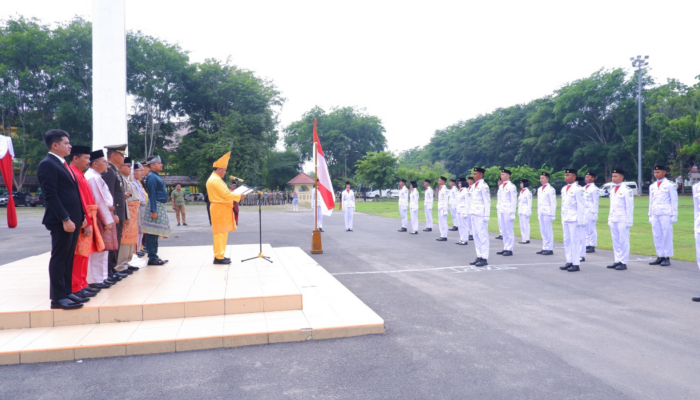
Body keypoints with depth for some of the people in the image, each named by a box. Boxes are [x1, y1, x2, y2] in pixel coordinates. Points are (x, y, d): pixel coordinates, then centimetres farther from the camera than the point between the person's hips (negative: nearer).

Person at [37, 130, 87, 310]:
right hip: (61, 221, -9)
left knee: (68, 258, 13)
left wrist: (81, 216, 16)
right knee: (59, 259, -3)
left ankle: (67, 292, 20)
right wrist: (65, 219, -22)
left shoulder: (63, 164, 19)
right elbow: (51, 195, -18)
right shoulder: (47, 164, -11)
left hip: (73, 219, 9)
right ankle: (58, 298, 3)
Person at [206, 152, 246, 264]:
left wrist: (235, 196, 12)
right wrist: (239, 196, -10)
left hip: (221, 209, 11)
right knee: (220, 233, -8)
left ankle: (219, 255, 17)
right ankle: (219, 257, -6)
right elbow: (226, 194, -20)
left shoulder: (214, 179, 17)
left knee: (221, 233, 13)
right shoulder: (215, 180, -16)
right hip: (220, 209, -11)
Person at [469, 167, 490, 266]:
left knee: (482, 236, -5)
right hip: (474, 214, 9)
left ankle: (484, 259, 0)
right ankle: (479, 257, 19)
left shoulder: (483, 186, -10)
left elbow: (487, 201, -13)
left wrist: (486, 216, -16)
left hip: (481, 214, -9)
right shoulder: (474, 186, 16)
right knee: (476, 236, 11)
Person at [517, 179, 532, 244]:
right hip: (521, 211, 9)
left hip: (525, 211, -9)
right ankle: (523, 239, 15)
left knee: (525, 224, -6)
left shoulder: (528, 192, -11)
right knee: (522, 225, 10)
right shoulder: (521, 192, 15)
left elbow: (529, 203, -13)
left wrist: (528, 212, -15)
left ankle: (527, 239, -2)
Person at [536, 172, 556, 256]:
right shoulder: (539, 189, 15)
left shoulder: (550, 189, -8)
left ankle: (550, 249, 0)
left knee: (548, 231, -4)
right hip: (541, 213, 7)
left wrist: (553, 215, -12)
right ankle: (544, 248, 14)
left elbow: (553, 203, -10)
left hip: (547, 213, -7)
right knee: (542, 231, 9)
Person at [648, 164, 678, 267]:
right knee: (657, 236, 5)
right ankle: (660, 256, 11)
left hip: (666, 214, -5)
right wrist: (650, 215, 14)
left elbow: (674, 200, -2)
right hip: (655, 215, 5)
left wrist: (674, 215, -6)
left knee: (667, 236, -2)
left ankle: (667, 258, 2)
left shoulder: (670, 185, -1)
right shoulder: (652, 186, 14)